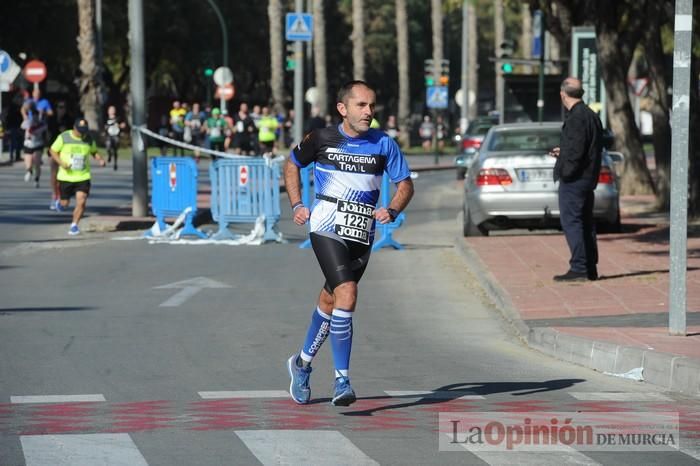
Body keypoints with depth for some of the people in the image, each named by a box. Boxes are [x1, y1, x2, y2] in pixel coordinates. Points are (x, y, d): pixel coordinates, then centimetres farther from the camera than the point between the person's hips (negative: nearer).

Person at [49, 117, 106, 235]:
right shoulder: (64, 137, -7)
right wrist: (61, 162, -16)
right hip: (66, 176, -1)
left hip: (83, 177, 1)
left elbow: (94, 152, 18)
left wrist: (100, 160, -3)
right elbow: (52, 151, 0)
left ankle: (74, 225, 5)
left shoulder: (89, 139, 2)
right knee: (64, 204, 7)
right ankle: (59, 200, 45)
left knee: (81, 202, -13)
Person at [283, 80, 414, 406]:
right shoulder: (321, 140, -2)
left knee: (330, 302, 14)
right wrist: (297, 205, 5)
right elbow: (292, 165, 16)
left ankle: (302, 363, 39)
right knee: (347, 294, -21)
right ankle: (342, 380, -18)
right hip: (327, 230, -3)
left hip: (362, 236, 3)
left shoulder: (384, 144, 2)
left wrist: (391, 211, -10)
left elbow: (405, 184, 9)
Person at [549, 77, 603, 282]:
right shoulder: (592, 116, 14)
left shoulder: (576, 118, -17)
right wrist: (564, 153, 26)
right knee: (585, 223, 14)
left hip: (574, 180, -10)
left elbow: (576, 151, -23)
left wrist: (565, 172, -14)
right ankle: (590, 268, 18)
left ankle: (579, 268, -11)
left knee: (571, 222, -8)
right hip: (589, 178, 10)